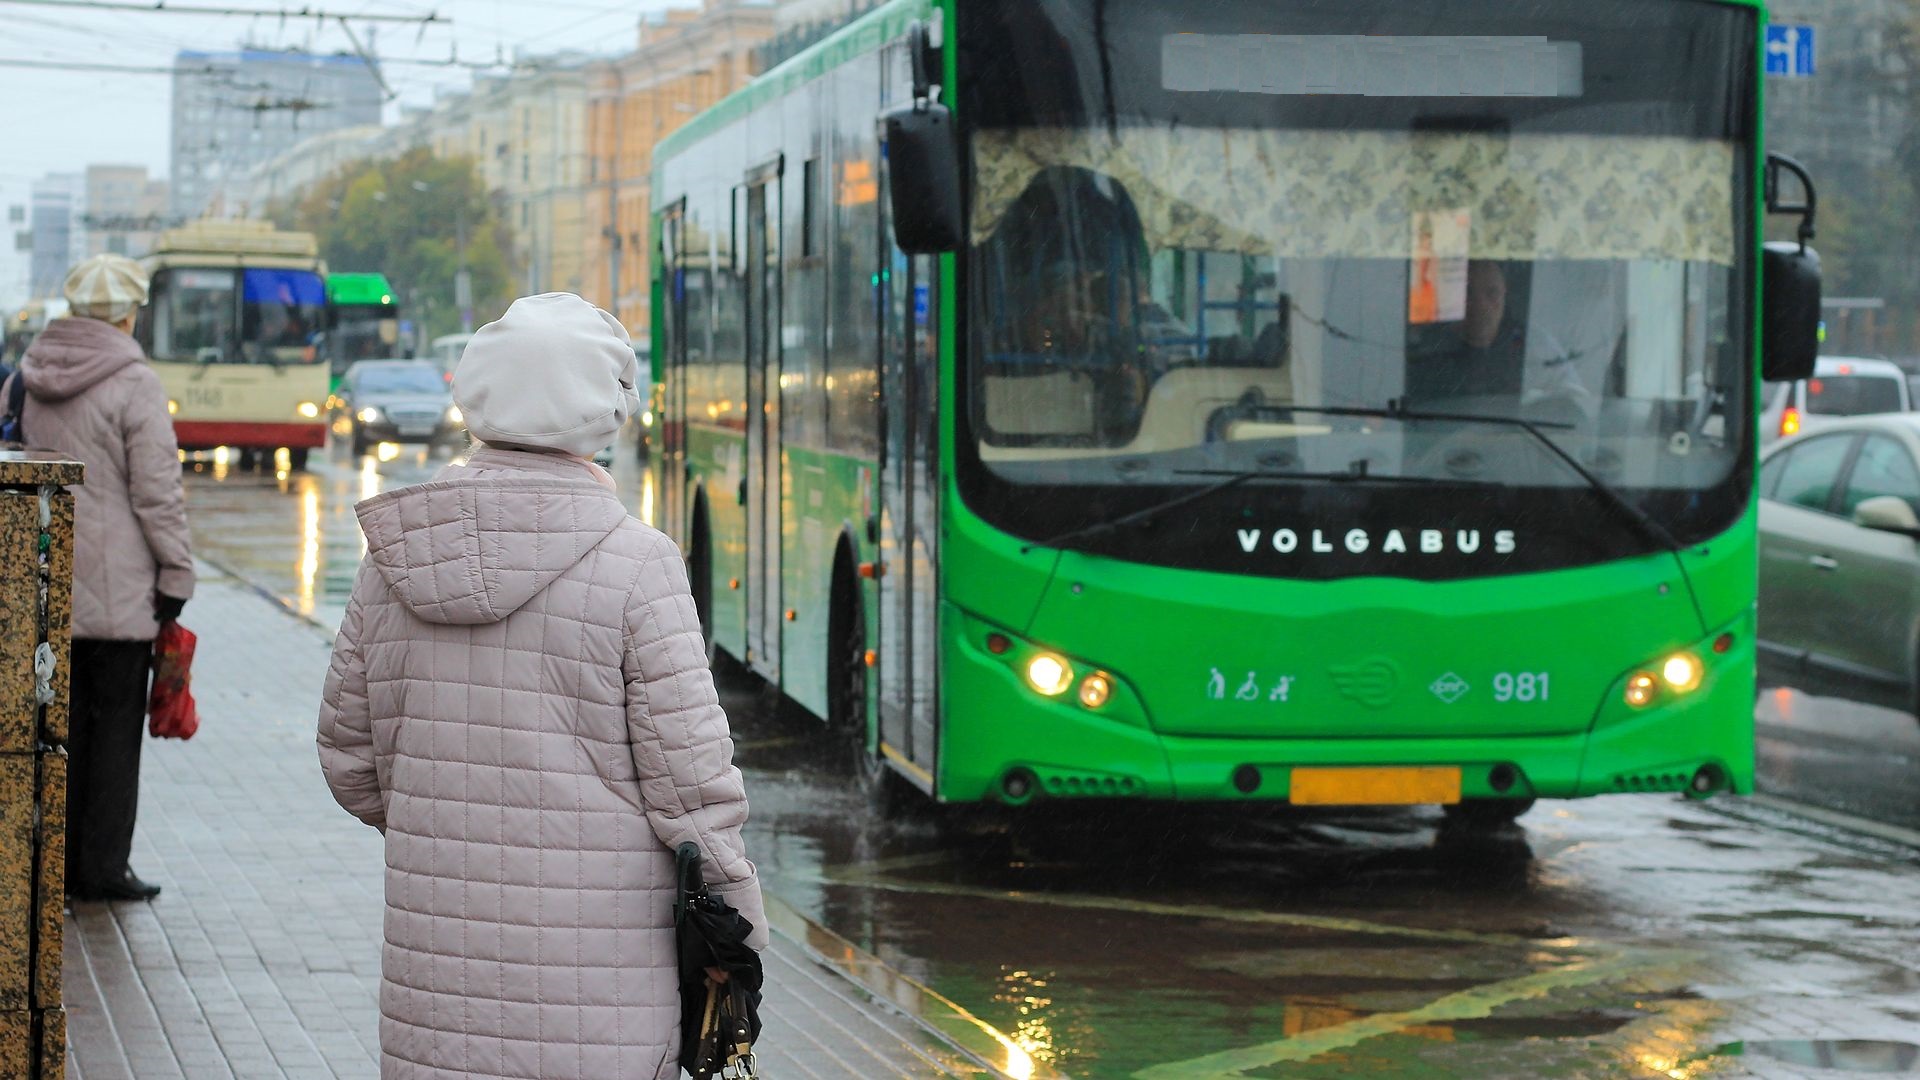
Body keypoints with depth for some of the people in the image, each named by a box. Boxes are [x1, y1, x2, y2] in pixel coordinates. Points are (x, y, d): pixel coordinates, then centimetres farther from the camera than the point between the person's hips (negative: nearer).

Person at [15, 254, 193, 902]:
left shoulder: (29, 378, 8)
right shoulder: (134, 385, -12)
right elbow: (157, 492, -13)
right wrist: (175, 574, -7)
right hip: (116, 584, -6)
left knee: (63, 720, 12)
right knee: (116, 720, 2)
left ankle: (56, 861, 14)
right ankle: (102, 867, 3)